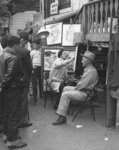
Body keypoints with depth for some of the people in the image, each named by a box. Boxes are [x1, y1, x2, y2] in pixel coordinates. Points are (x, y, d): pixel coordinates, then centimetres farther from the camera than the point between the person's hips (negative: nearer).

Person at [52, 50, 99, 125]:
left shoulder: (91, 71, -21)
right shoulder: (88, 69, 14)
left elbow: (83, 85, -24)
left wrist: (75, 88, -8)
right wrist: (76, 87, 5)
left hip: (84, 93, -11)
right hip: (81, 89, 11)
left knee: (65, 95, -22)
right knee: (66, 88, 20)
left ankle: (62, 117, -21)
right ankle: (63, 109, 23)